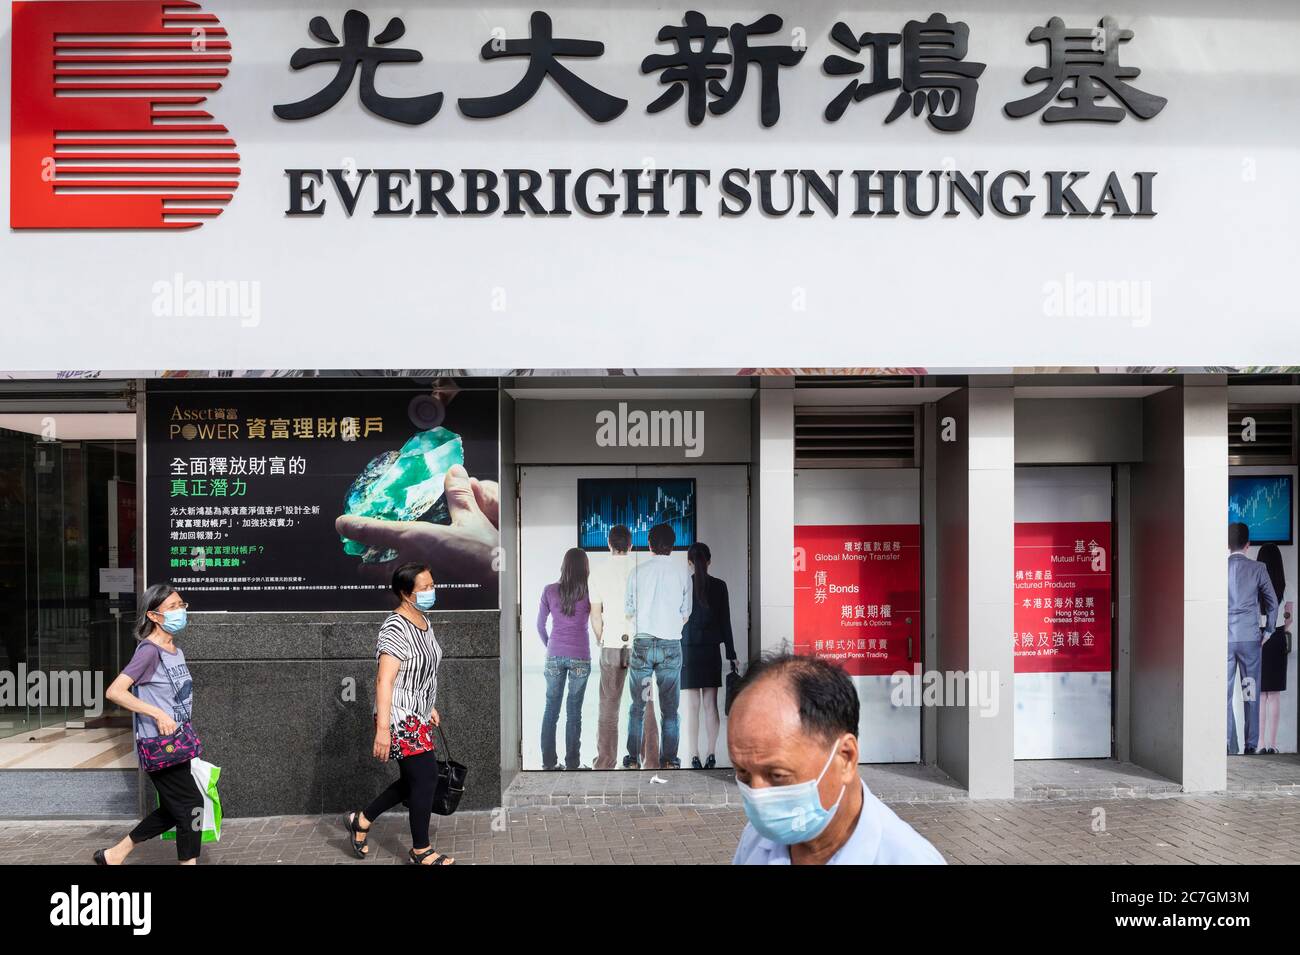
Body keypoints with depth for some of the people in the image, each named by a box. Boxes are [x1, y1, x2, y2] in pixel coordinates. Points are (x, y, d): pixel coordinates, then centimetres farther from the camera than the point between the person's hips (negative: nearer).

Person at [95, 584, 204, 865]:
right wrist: (158, 714, -26)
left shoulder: (176, 651, 9)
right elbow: (114, 691, -24)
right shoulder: (149, 650, -17)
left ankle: (114, 855, 31)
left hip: (176, 743, 9)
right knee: (191, 805, -1)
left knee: (172, 810, 17)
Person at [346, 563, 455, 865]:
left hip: (418, 716, 9)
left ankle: (361, 821, 33)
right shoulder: (396, 628, -22)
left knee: (413, 780, 16)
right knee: (426, 778, -2)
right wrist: (382, 729, -28)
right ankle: (421, 851, 15)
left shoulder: (423, 620, 7)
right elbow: (384, 681, -25)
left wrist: (430, 707, 24)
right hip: (400, 718, -9)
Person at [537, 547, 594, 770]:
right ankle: (572, 763, 9)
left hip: (554, 656, 2)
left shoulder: (549, 591, -1)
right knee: (574, 711, 5)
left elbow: (540, 625, 5)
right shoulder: (589, 592, -6)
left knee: (551, 709, 10)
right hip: (580, 657, -2)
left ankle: (548, 762, 15)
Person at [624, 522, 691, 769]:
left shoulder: (638, 572, -1)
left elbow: (628, 612, 7)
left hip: (642, 644, 0)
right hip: (671, 645, 0)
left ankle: (633, 760, 10)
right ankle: (669, 761, 8)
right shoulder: (683, 573, 0)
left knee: (637, 707, 8)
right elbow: (685, 615, 7)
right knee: (670, 709, 7)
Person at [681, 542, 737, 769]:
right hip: (711, 651, 2)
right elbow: (725, 623, 2)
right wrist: (731, 654, 8)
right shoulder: (719, 586, 0)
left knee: (690, 707, -1)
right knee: (710, 704, 10)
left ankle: (694, 758, -3)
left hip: (687, 650, -2)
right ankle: (710, 755, 15)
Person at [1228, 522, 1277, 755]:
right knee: (1251, 692, 7)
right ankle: (1251, 745, 9)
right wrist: (1269, 630, 16)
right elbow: (1272, 602, 4)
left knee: (1224, 692, 4)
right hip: (1250, 637, 0)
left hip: (1223, 638, 0)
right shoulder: (1257, 569, -2)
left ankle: (1229, 745, 2)